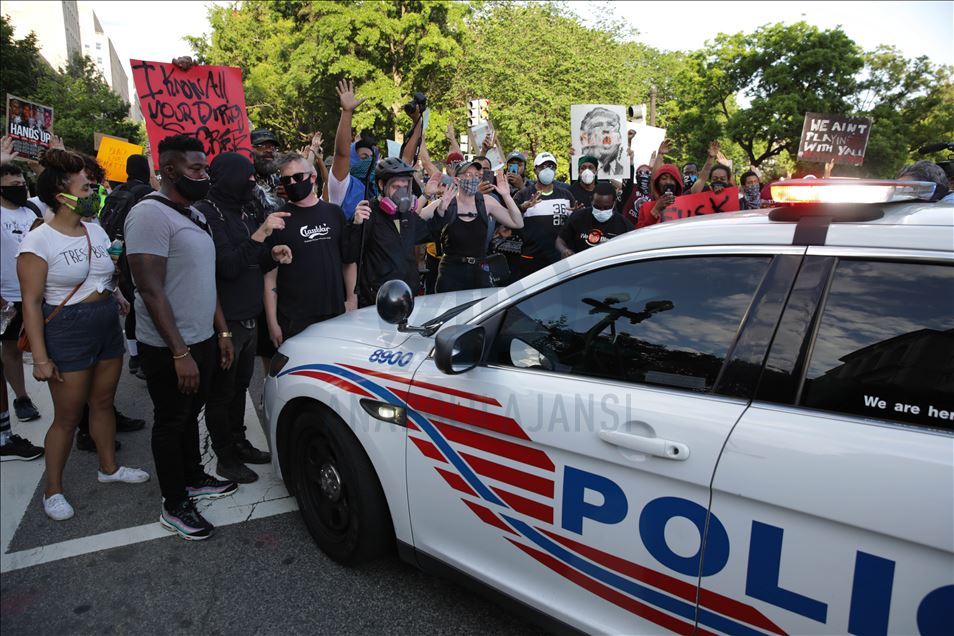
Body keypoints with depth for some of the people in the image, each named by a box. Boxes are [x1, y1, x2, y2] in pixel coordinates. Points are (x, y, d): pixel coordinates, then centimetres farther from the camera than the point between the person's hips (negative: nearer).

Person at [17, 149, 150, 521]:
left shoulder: (96, 230, 6)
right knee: (67, 417, 3)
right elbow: (32, 303, -14)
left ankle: (109, 467, 34)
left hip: (108, 327, 6)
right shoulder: (38, 241, -13)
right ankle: (53, 491, 19)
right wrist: (40, 357, -16)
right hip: (67, 333, -6)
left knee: (103, 402, 17)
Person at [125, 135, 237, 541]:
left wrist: (221, 331, 14)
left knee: (190, 415, 21)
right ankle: (174, 507, 19)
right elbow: (151, 290, -22)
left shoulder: (195, 215, 11)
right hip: (168, 348, -8)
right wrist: (180, 353, -23)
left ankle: (194, 480, 38)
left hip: (202, 340, 8)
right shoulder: (150, 214, -17)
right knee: (171, 423, 5)